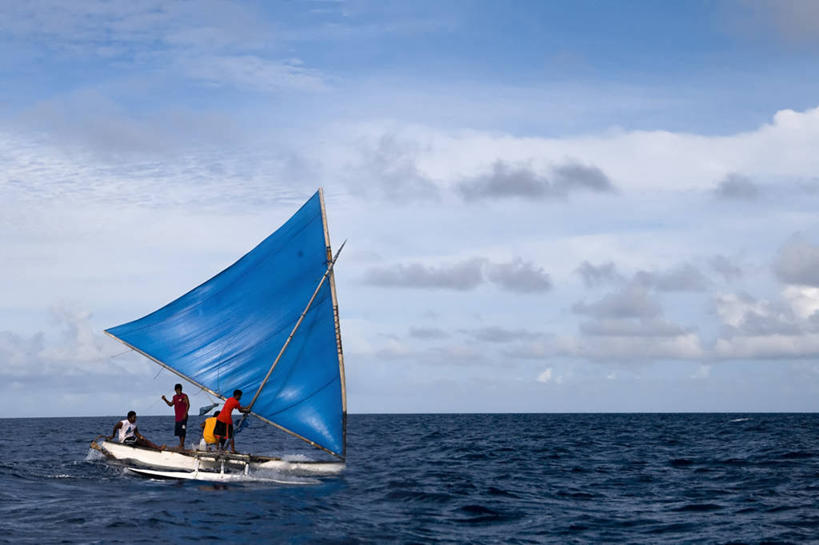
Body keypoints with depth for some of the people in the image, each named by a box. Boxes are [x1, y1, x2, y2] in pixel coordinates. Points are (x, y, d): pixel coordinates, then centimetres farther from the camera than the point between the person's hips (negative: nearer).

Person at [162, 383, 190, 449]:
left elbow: (188, 405, -9)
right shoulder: (175, 397, 16)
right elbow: (170, 404, 17)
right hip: (177, 417, 7)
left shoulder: (184, 396, -4)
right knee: (178, 431, 9)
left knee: (182, 431, -11)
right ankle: (181, 445, 17)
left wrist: (185, 413, -18)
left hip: (183, 417, -7)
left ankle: (182, 445, -11)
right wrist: (165, 400, 3)